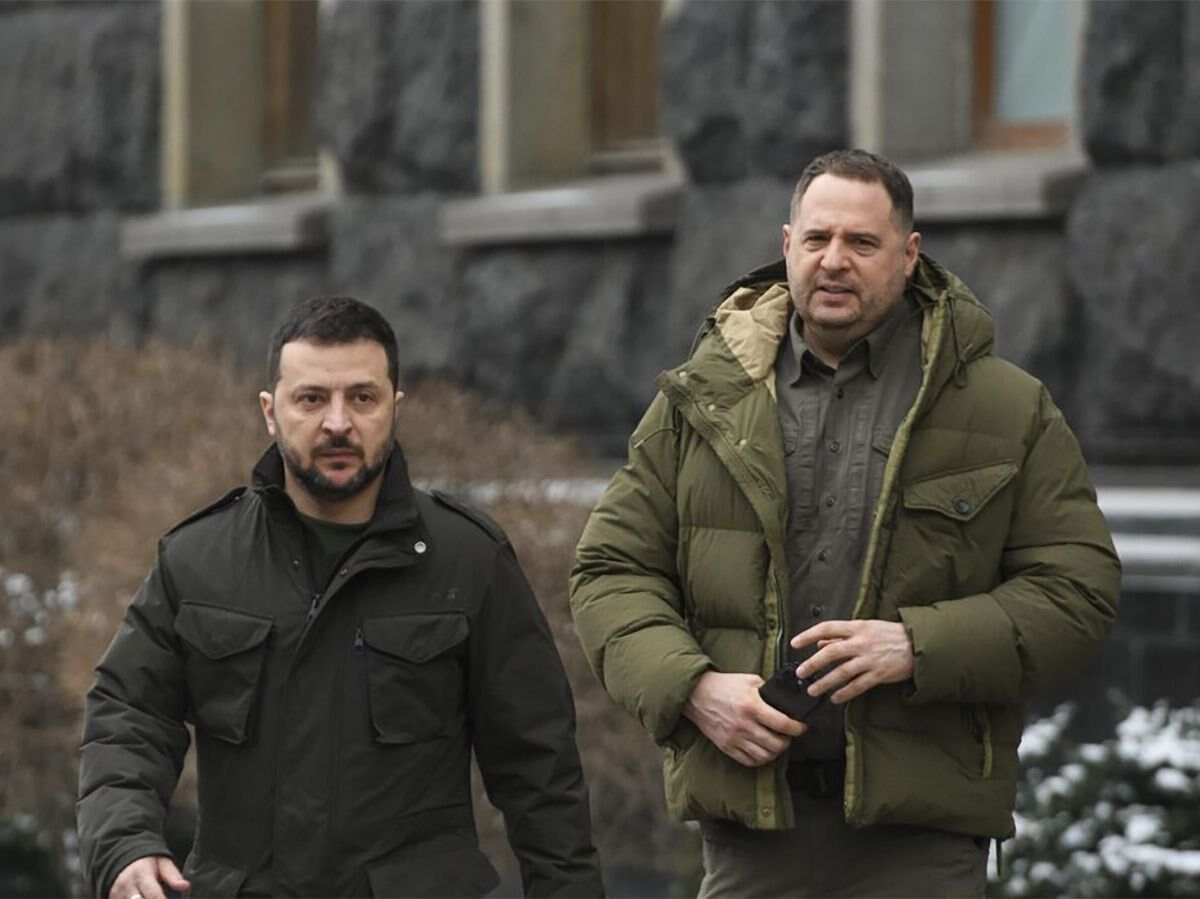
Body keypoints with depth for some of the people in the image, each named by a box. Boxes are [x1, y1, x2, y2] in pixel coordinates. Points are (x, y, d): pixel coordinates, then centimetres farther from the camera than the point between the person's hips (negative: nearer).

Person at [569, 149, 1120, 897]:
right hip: (750, 819, 2)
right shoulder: (703, 400, 11)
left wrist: (920, 646, -13)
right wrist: (690, 686, -8)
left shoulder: (1009, 411, 6)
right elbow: (612, 571, 11)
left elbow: (1079, 588, 2)